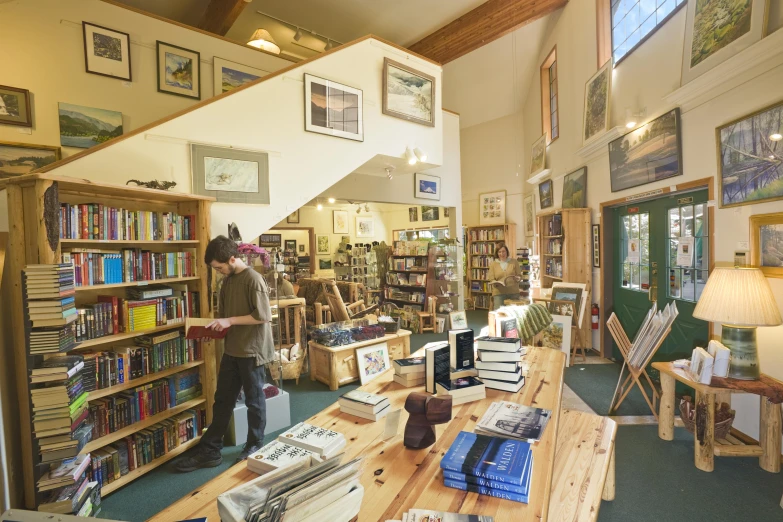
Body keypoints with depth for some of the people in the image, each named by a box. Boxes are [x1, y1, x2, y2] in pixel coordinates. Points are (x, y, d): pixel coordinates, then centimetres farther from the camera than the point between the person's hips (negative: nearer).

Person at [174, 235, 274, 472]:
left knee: (254, 400, 9)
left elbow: (263, 316, -22)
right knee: (222, 400, 15)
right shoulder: (228, 280, 9)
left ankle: (255, 445, 29)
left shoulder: (253, 279, -18)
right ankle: (209, 451, 28)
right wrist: (218, 326, 0)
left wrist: (230, 321, -20)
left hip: (252, 350, -8)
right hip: (232, 350, 8)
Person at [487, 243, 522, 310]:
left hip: (513, 292, 1)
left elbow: (519, 275, 11)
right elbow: (491, 279, 4)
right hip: (499, 293, -1)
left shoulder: (514, 262, 9)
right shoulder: (493, 264, 7)